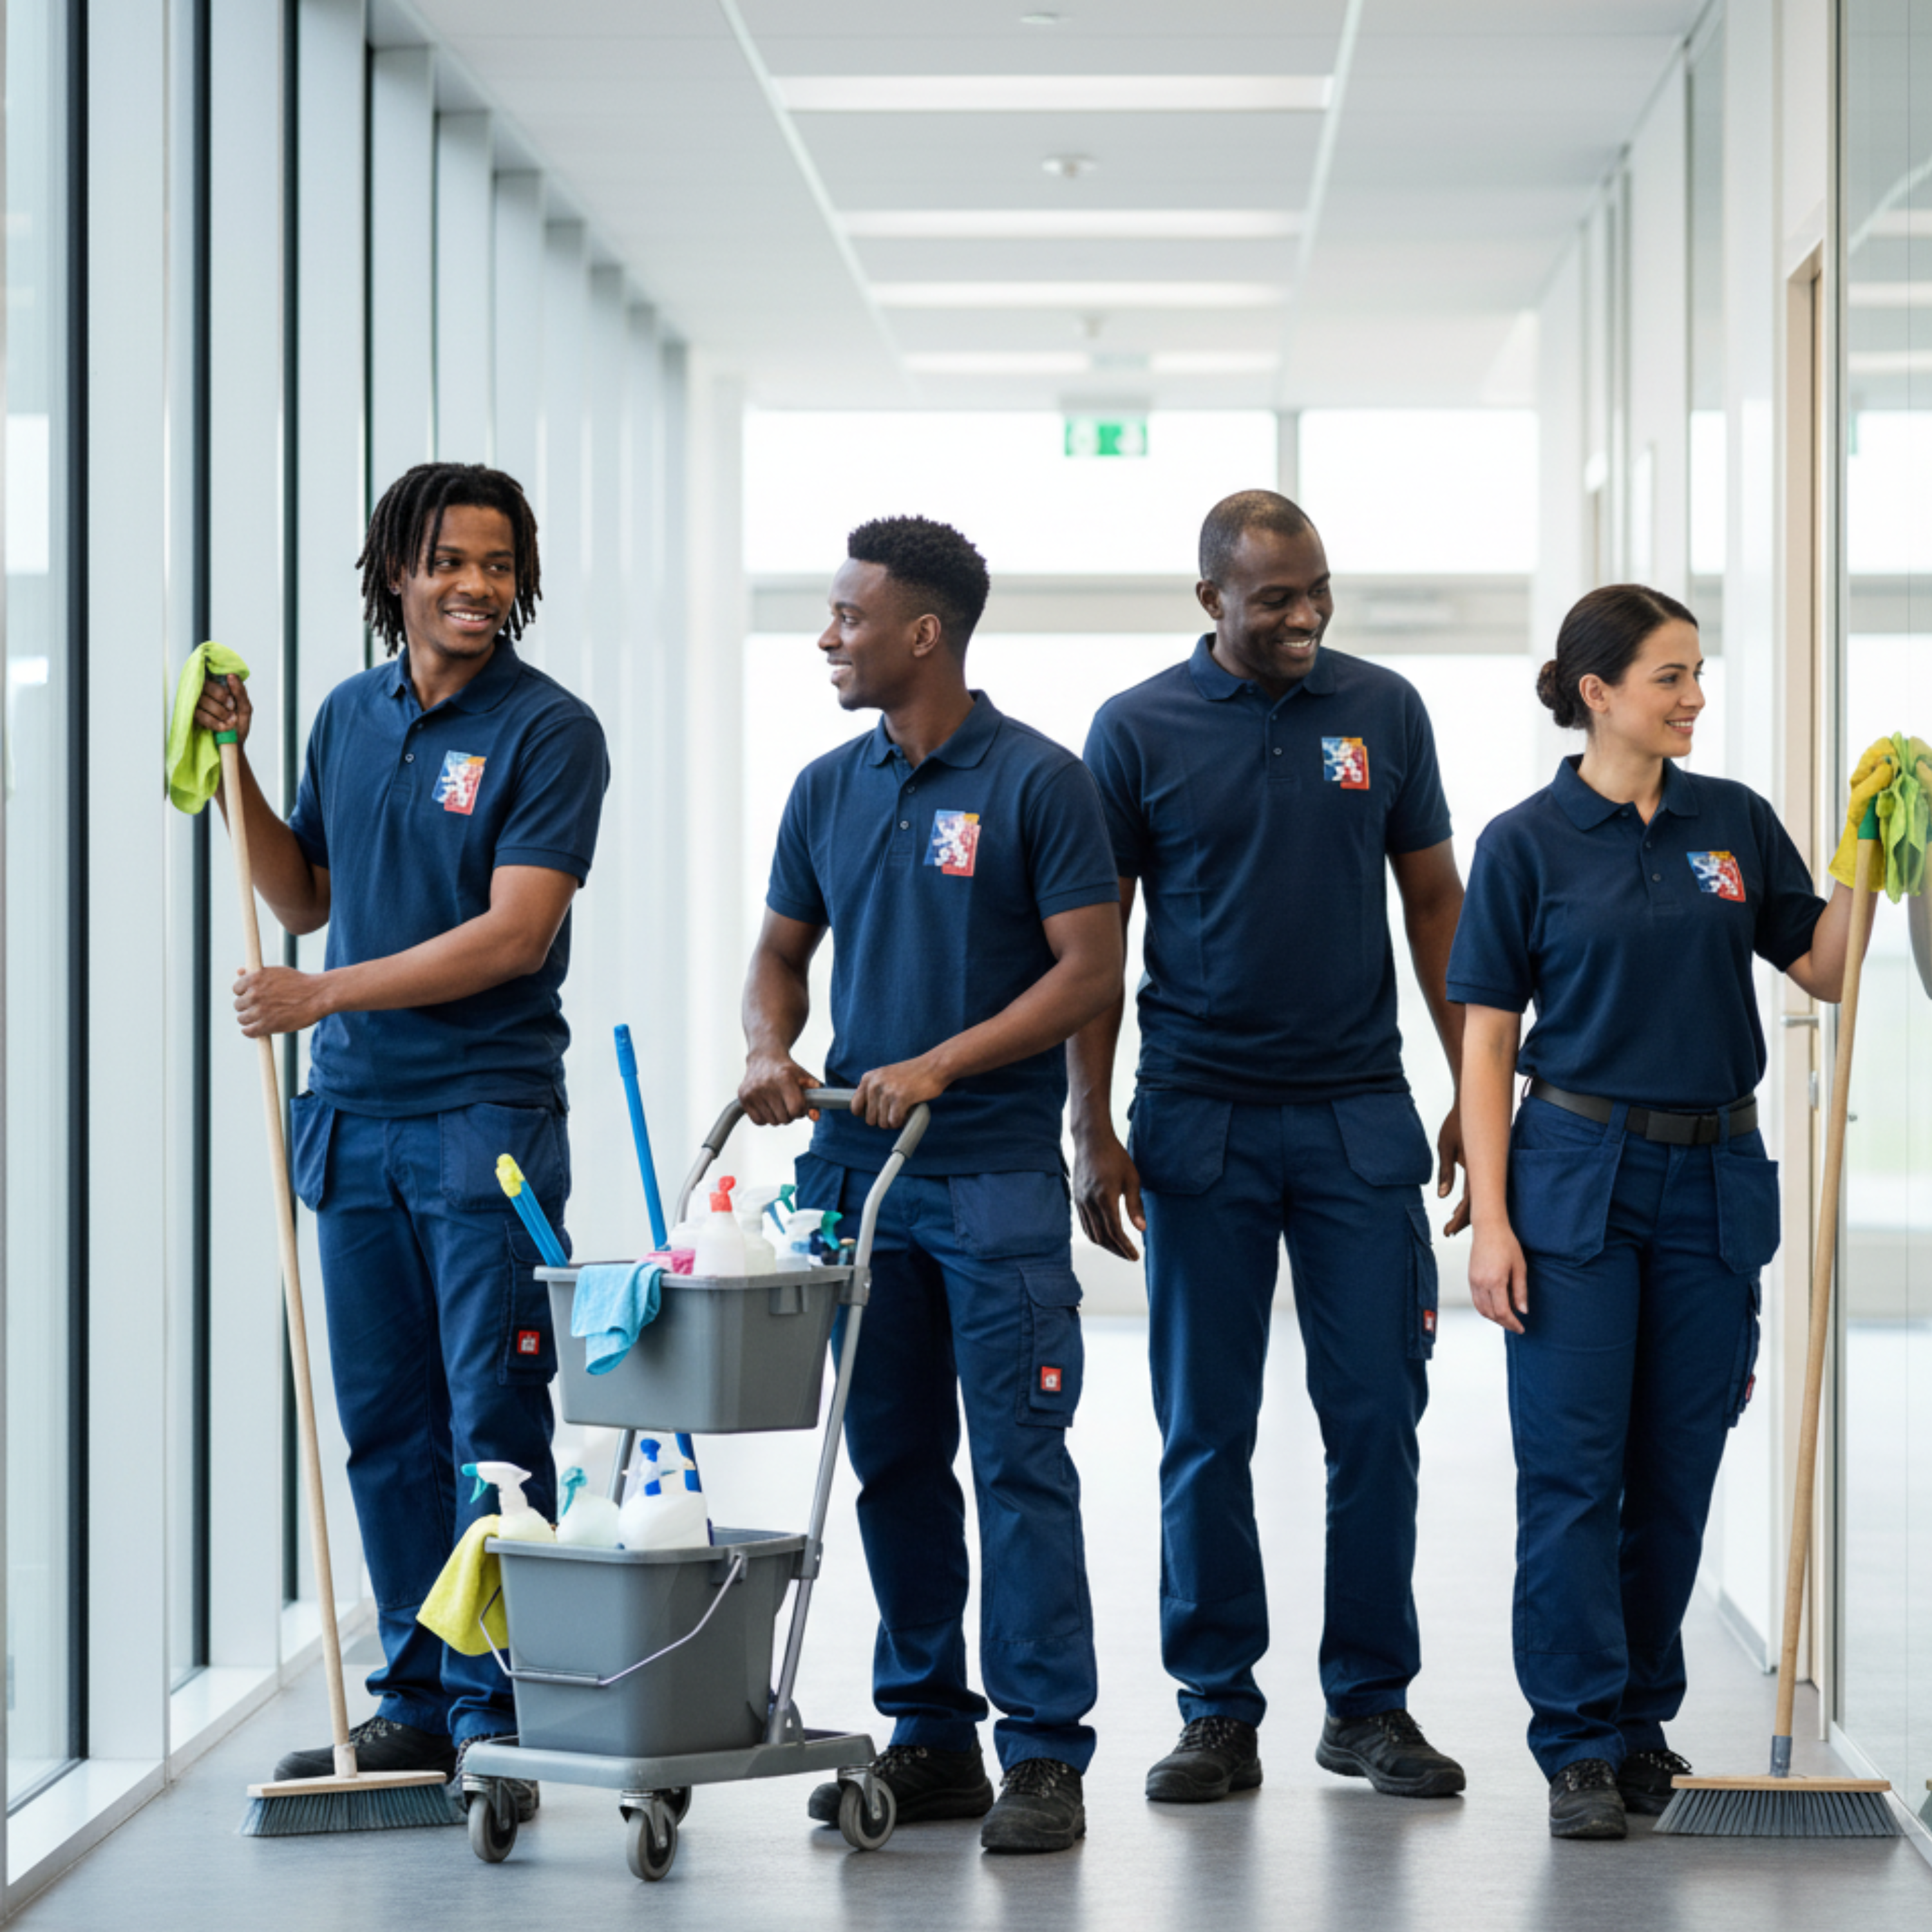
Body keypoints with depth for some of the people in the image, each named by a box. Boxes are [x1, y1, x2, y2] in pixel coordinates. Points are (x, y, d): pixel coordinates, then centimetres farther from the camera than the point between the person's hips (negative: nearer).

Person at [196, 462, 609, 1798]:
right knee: (386, 1427, 9)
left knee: (492, 1426, -4)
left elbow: (512, 936, -15)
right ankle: (416, 1704, 17)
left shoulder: (549, 731, -7)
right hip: (355, 1116, 6)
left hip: (485, 1114, -6)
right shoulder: (351, 717, 12)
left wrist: (324, 995, -15)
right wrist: (236, 768, 7)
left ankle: (496, 1714, 1)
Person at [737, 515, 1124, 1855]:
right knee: (894, 1463, 9)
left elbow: (1090, 968, -10)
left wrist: (940, 1066, -17)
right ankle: (928, 1734, 17)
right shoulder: (831, 789, 10)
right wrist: (770, 1050, -3)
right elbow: (783, 950, 19)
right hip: (857, 1168, 6)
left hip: (997, 1175, -6)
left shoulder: (1038, 781, -7)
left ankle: (1044, 1754, -3)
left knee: (1021, 1463, -6)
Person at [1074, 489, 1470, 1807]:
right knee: (1206, 1433, 2)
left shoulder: (1384, 711, 4)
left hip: (1361, 1116, 1)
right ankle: (1219, 1711, 11)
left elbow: (1437, 903, 9)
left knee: (1378, 1415, 1)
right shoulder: (1138, 731, -1)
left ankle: (1373, 1702, 11)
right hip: (1201, 1125, -1)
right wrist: (1093, 1131, -5)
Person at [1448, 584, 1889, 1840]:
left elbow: (1825, 968, 8)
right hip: (1579, 1178, -3)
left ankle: (1641, 1722, 19)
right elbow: (1487, 1040, -3)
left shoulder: (1734, 822, 7)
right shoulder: (1529, 843, -3)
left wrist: (1864, 848, -6)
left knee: (1677, 1473, 7)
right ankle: (1580, 1748, 0)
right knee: (1573, 1468, -5)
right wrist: (1491, 1220, -9)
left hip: (1714, 1181, 4)